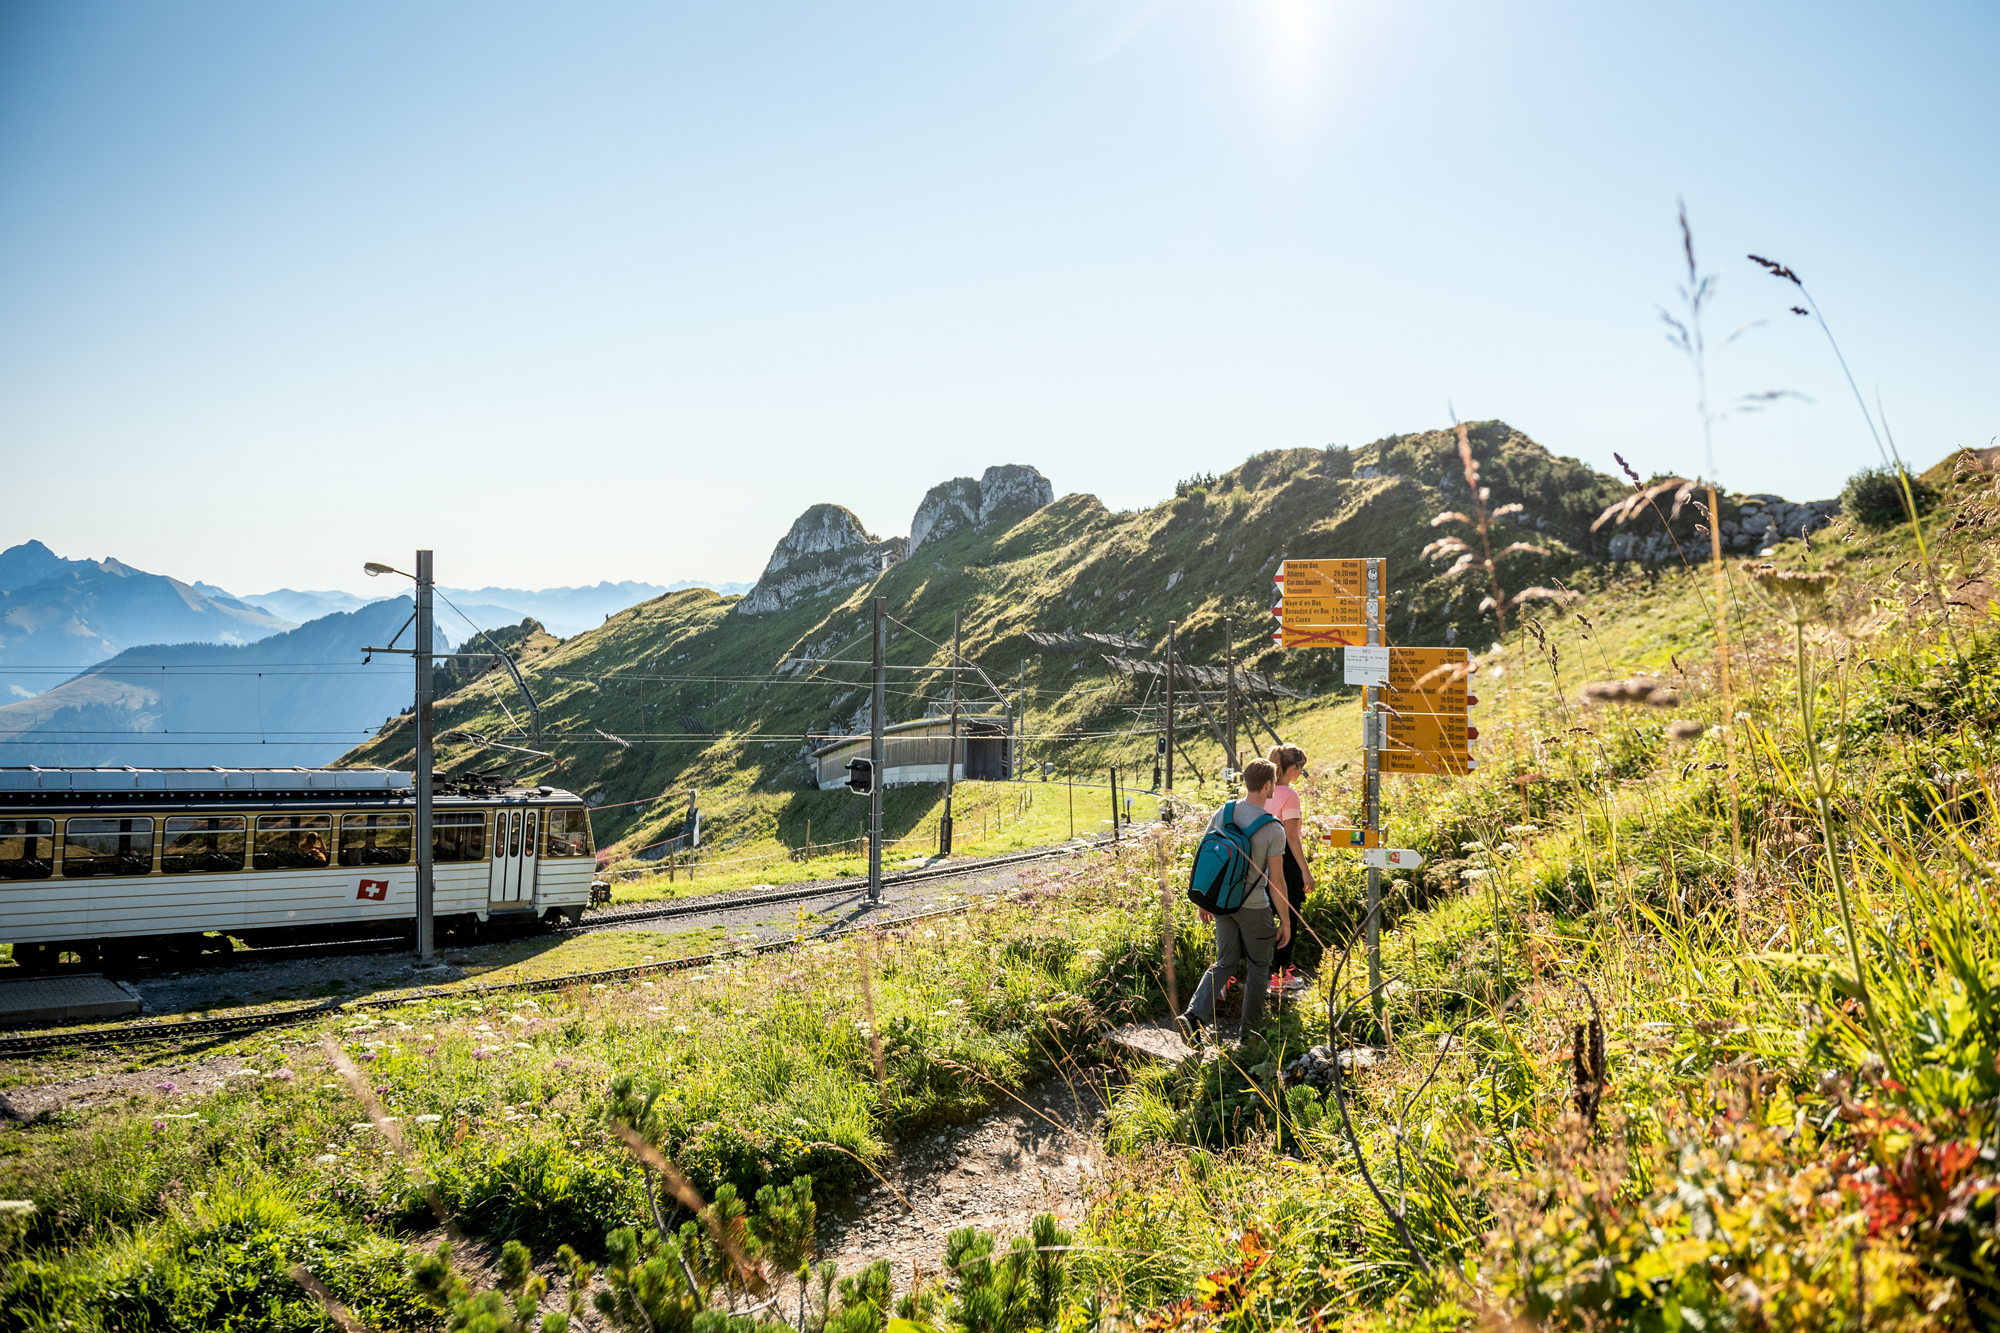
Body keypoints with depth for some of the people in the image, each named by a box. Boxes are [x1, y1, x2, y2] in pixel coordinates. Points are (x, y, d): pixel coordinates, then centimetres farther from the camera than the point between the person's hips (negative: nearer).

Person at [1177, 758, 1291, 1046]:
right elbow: (1276, 881, -15)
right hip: (1254, 906, -5)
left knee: (1225, 962, 18)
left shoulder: (1222, 813, -3)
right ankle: (1248, 1032, 23)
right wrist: (1286, 921, -3)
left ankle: (1195, 1014, 0)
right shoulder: (1273, 829, -18)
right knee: (1259, 967, 15)